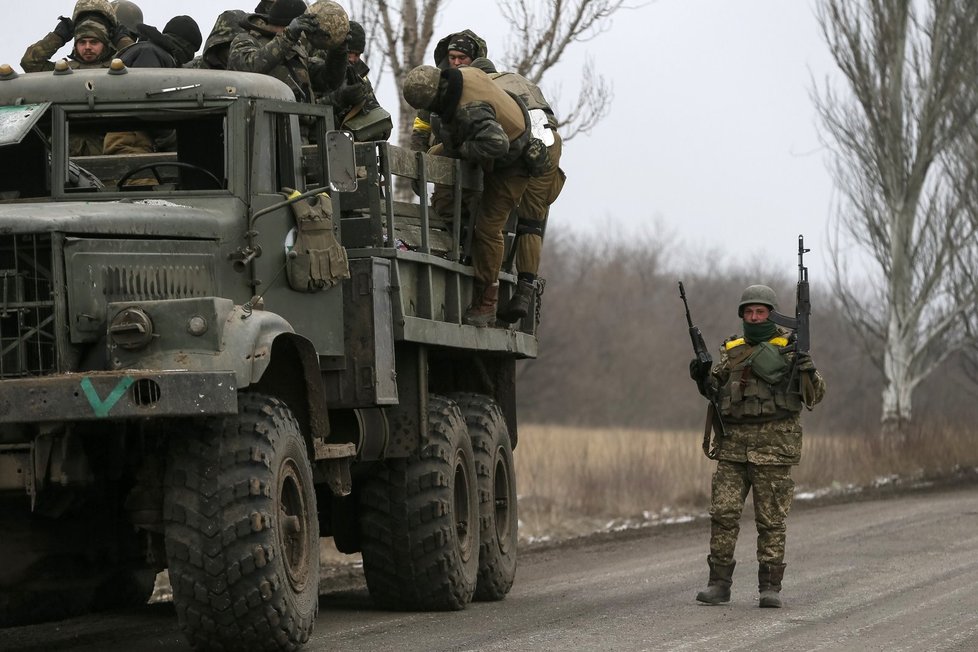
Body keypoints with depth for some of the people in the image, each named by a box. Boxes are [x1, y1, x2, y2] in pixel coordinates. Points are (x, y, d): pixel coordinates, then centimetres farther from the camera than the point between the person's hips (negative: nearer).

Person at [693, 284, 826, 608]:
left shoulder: (791, 347, 3)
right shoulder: (732, 351, 14)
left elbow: (814, 396, -1)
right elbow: (716, 393, 14)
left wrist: (808, 369, -21)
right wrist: (704, 378, -6)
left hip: (773, 446, -3)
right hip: (733, 444, 3)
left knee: (771, 519, -1)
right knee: (723, 512, -4)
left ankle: (770, 587, 3)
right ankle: (719, 583, 2)